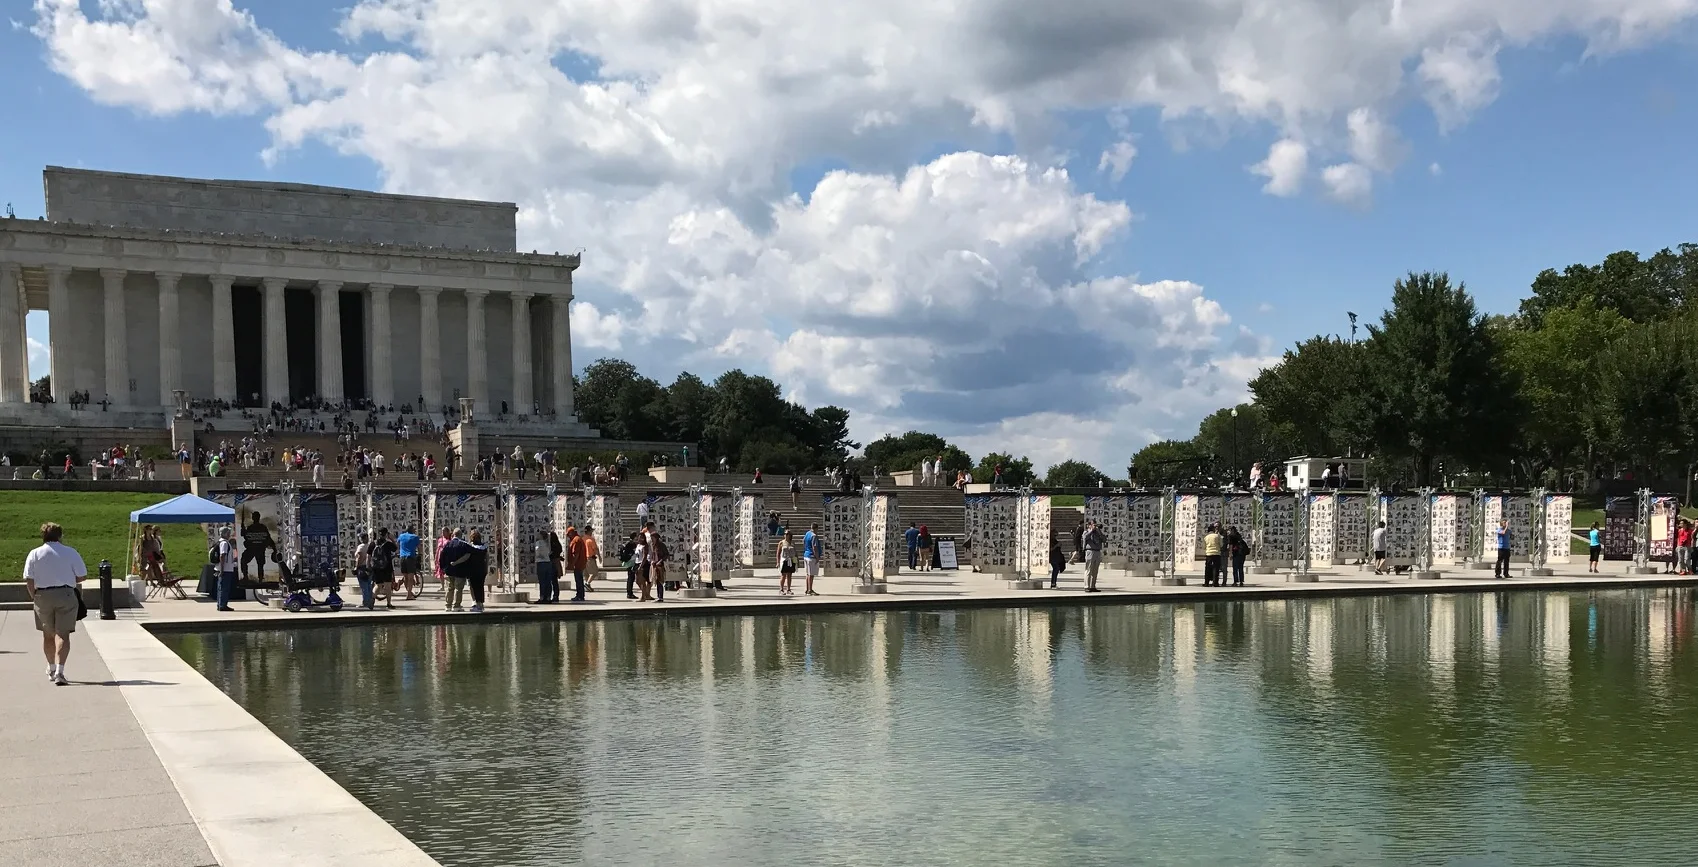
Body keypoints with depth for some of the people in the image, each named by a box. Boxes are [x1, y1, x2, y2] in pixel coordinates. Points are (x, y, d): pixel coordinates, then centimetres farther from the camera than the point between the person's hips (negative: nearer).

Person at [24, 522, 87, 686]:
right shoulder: (70, 552, 0)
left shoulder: (34, 554, 2)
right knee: (62, 634, -3)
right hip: (65, 594, -2)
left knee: (48, 634, 17)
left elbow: (29, 580, -2)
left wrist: (34, 598, 9)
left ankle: (51, 669, 31)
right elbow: (82, 575, 0)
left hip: (42, 596, 2)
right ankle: (59, 671, -17)